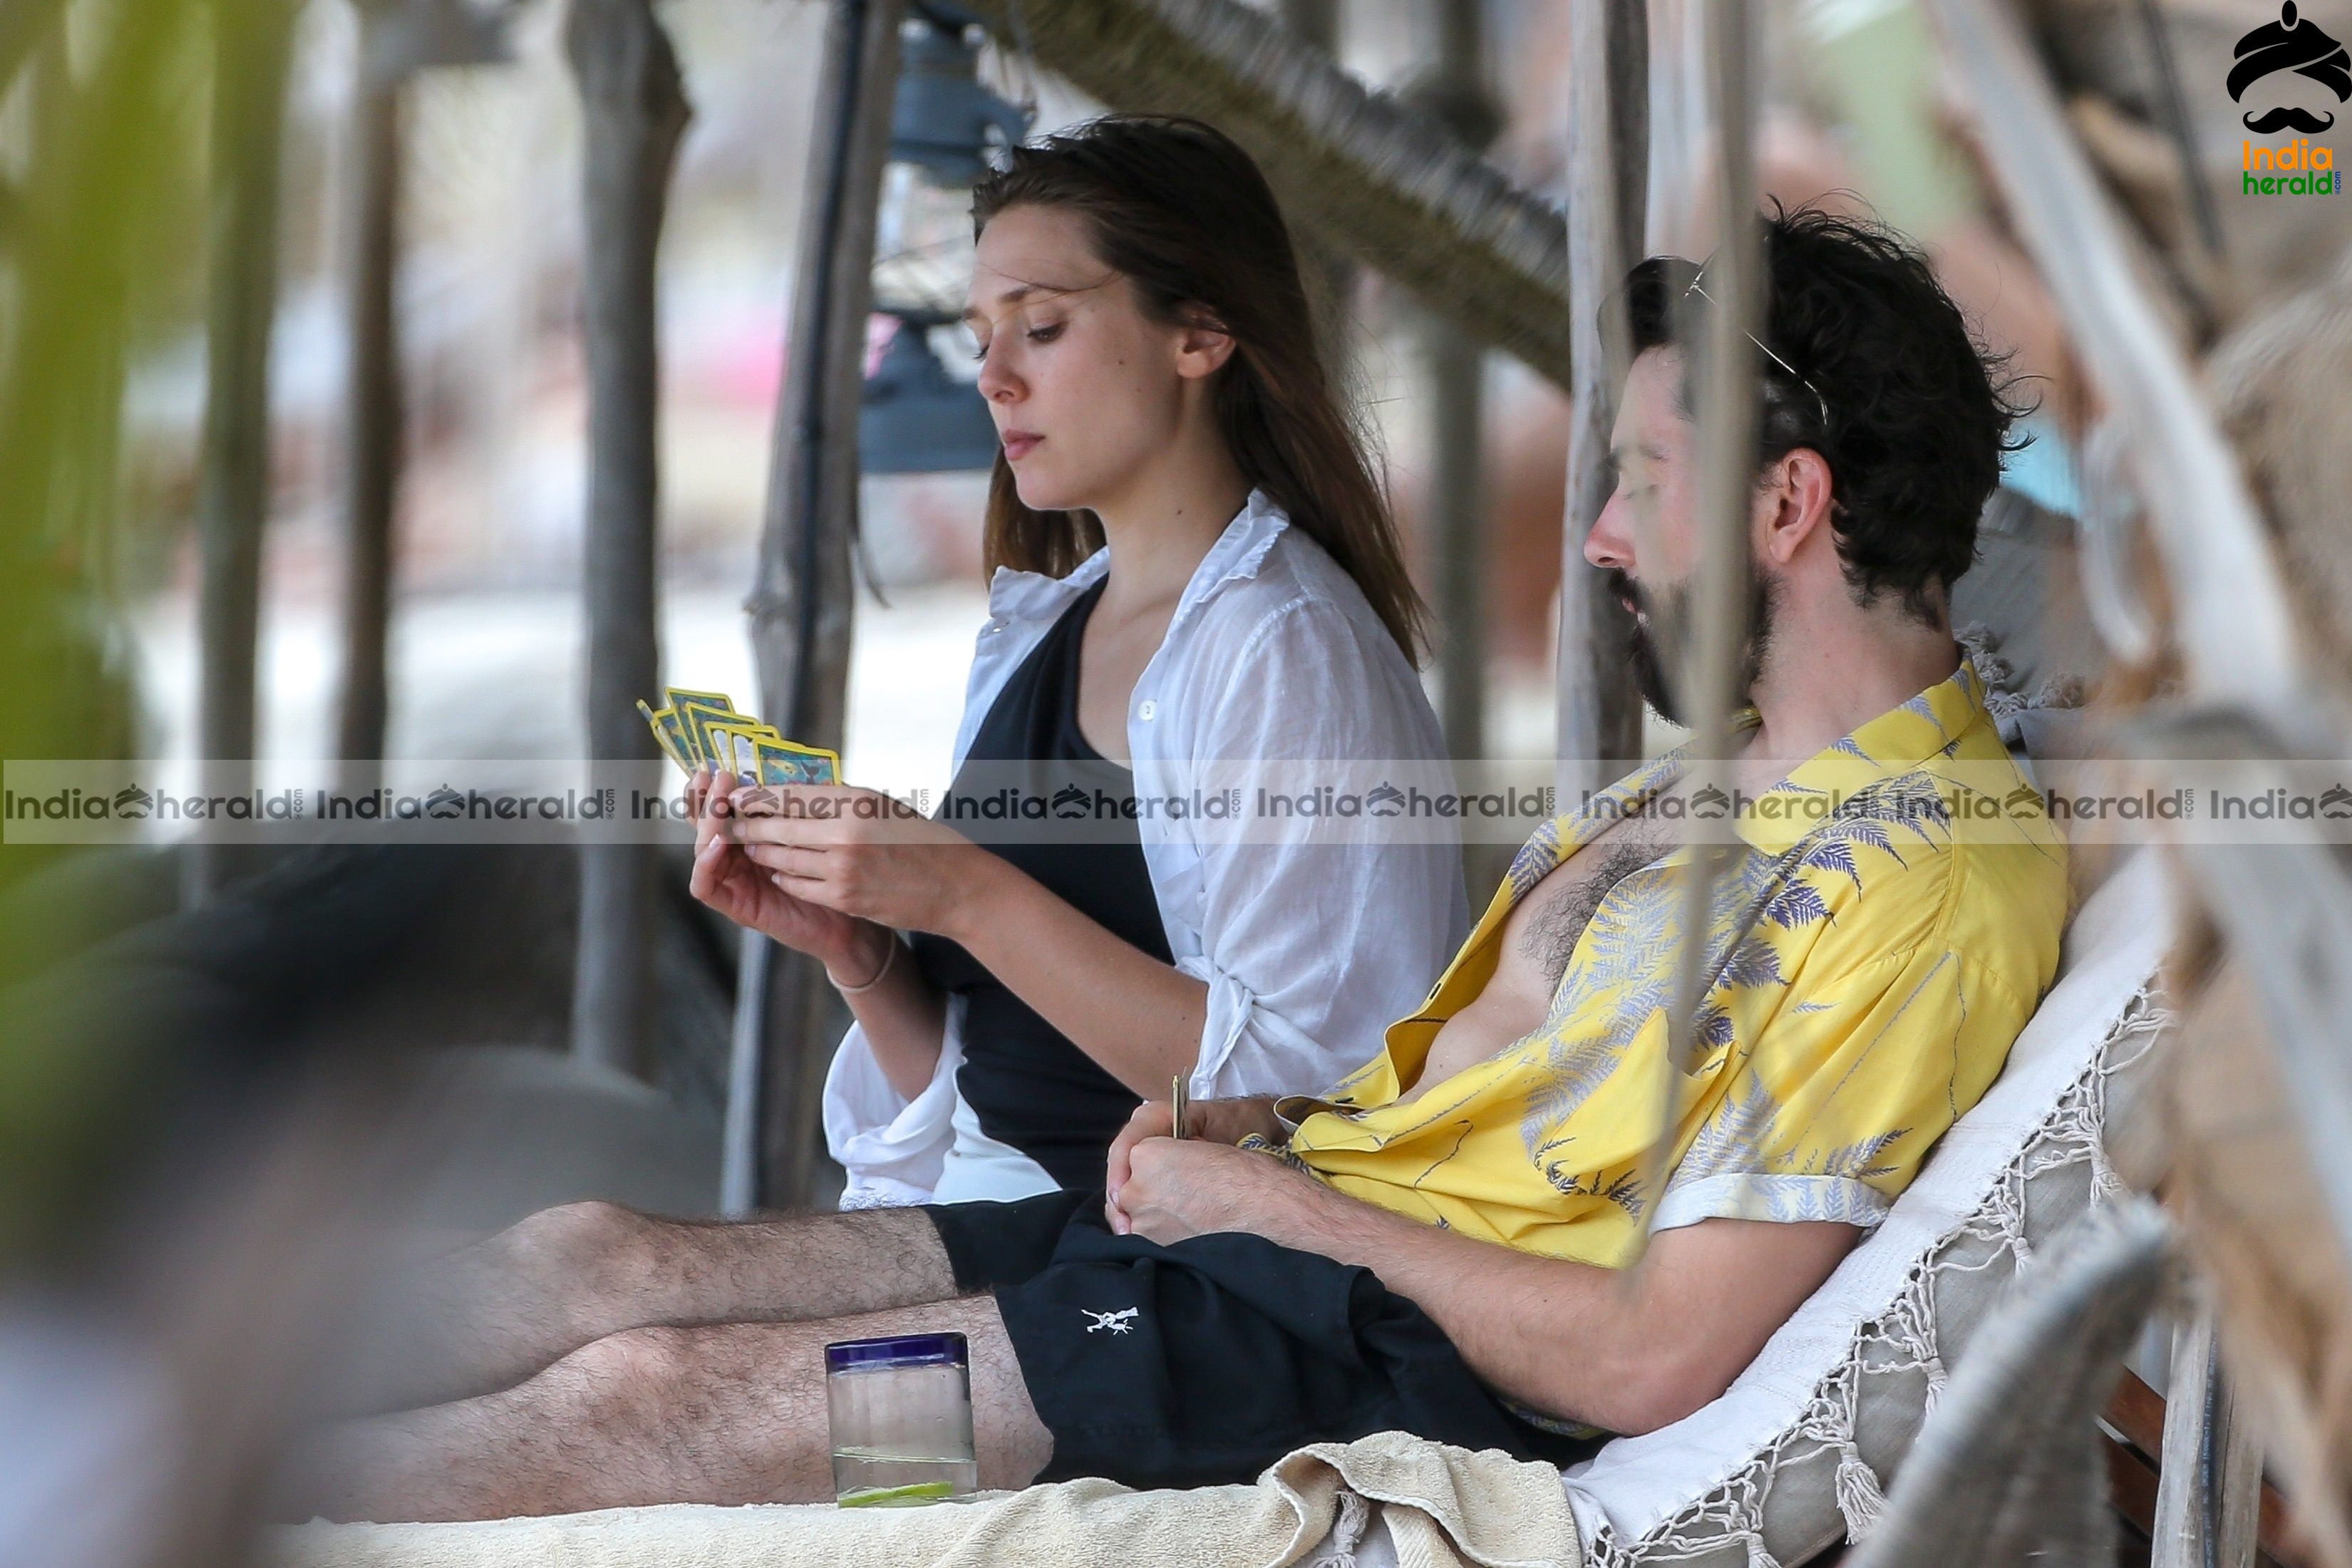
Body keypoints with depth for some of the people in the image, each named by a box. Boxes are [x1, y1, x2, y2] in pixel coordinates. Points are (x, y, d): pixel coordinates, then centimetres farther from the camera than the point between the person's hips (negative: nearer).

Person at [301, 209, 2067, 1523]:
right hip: (1291, 1214, 10)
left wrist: (1282, 1199, -11)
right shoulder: (1701, 782, 17)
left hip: (1384, 1341, -10)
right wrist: (1259, 1122, 4)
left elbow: (1656, 1359, -21)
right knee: (589, 1262, -1)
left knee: (645, 1399, -15)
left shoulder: (1927, 882, -16)